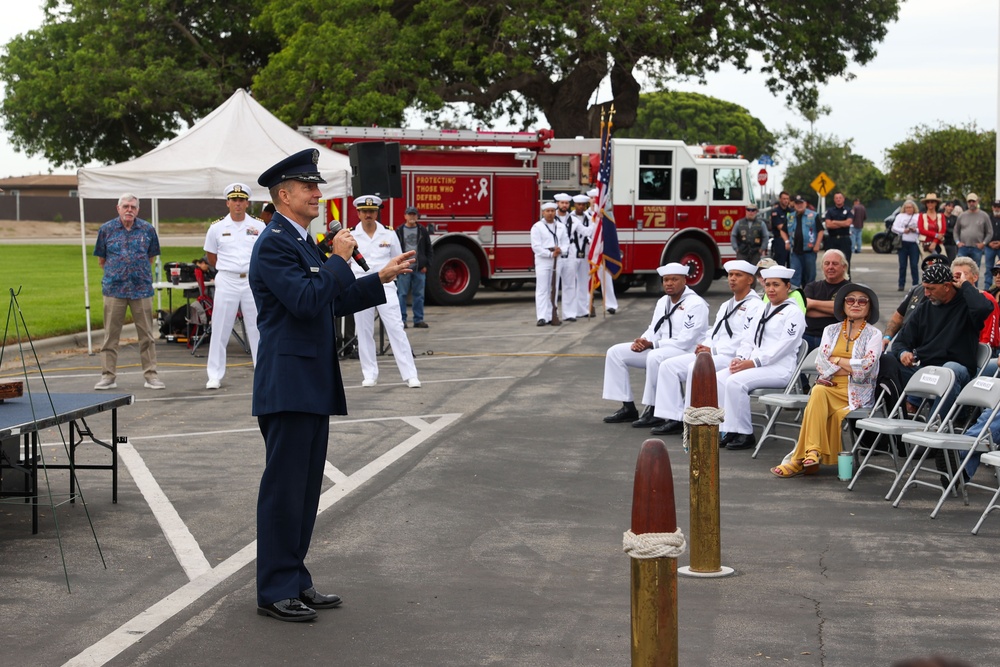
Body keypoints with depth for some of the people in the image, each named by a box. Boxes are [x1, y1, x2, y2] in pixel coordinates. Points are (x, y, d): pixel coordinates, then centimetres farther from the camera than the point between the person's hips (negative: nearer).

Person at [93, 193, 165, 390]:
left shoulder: (147, 230, 5)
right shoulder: (106, 229, 4)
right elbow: (101, 260, 12)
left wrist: (138, 271, 11)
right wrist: (116, 272, 10)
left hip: (141, 288, 0)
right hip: (114, 289, 0)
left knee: (146, 335, 2)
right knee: (111, 335, 2)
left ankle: (151, 375, 8)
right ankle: (108, 375, 8)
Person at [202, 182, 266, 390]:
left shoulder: (259, 226, 3)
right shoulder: (217, 227, 3)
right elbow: (211, 256, 13)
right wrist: (229, 269, 9)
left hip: (253, 281, 0)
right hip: (226, 281, 0)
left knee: (258, 328, 5)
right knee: (220, 329, 0)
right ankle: (215, 376, 5)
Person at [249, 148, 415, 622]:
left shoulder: (303, 243, 18)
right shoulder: (273, 244, -14)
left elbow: (332, 303, 22)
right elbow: (306, 301, -24)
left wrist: (381, 278, 17)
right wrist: (339, 260, -14)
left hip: (312, 386, 10)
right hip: (287, 384, -10)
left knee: (305, 488, 14)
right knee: (283, 488, -3)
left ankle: (294, 581, 22)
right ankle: (274, 592, 4)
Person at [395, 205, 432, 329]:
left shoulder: (423, 231, 8)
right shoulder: (399, 231, 3)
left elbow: (429, 250, 10)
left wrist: (426, 265, 1)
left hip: (419, 269, 2)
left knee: (419, 295, 5)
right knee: (402, 294, 0)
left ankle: (418, 319, 11)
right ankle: (401, 320, 4)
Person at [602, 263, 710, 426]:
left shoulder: (695, 304, -12)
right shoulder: (663, 302, 15)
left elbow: (685, 341, -20)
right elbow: (653, 330, 17)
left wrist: (652, 344, -22)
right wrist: (642, 342, -8)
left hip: (686, 352, -9)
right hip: (659, 349, 9)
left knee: (655, 357, -40)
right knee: (615, 352, 0)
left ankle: (653, 411, -28)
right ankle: (628, 407, 0)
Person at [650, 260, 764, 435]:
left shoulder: (755, 306, -4)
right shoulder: (726, 306, 27)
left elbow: (747, 340, -16)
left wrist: (713, 350, -17)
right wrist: (705, 347, 1)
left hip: (734, 358, -9)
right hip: (712, 355, 9)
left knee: (696, 368, -34)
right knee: (668, 366, -6)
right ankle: (675, 419, -10)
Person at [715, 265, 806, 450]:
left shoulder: (793, 313, -2)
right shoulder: (762, 311, 23)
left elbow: (783, 346, -14)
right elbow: (749, 339, 20)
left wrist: (753, 362, -19)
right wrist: (740, 358, -2)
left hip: (780, 368, -8)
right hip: (754, 365, 8)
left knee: (736, 382, -29)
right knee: (718, 378, -14)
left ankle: (744, 434, -20)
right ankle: (728, 430, -14)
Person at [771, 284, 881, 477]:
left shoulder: (873, 335, 4)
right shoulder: (831, 330, 16)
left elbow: (865, 368, -11)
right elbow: (821, 364, 2)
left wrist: (836, 361, -3)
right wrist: (850, 367, -8)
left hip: (857, 392, -3)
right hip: (830, 386, 3)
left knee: (819, 394, -31)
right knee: (818, 391, -33)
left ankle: (800, 459, -29)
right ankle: (813, 453, -39)